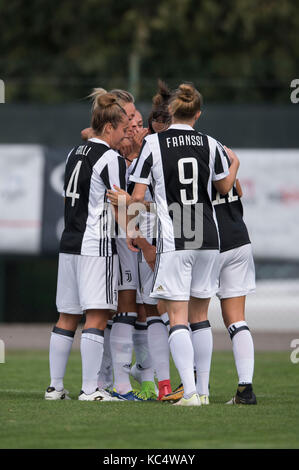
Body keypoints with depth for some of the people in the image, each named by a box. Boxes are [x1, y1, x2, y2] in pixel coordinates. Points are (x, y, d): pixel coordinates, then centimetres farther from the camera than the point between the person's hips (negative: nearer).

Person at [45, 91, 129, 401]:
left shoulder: (76, 153, 14)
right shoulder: (111, 159, -9)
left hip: (69, 244, 8)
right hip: (97, 247, -8)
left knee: (67, 316, 11)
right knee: (97, 315, -7)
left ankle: (55, 386, 13)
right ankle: (90, 389, -10)